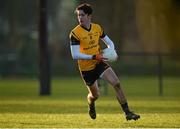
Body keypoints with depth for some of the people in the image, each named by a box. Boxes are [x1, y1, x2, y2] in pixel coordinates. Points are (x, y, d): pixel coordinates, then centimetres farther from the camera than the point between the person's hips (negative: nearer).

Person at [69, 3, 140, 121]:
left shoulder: (97, 28, -2)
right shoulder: (75, 33, -18)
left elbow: (110, 43, 10)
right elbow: (75, 55, -25)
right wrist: (93, 57, -33)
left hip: (99, 63, 3)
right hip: (86, 68, -3)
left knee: (117, 83, -16)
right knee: (95, 95, 9)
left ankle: (127, 113, -12)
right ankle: (91, 106, 48)